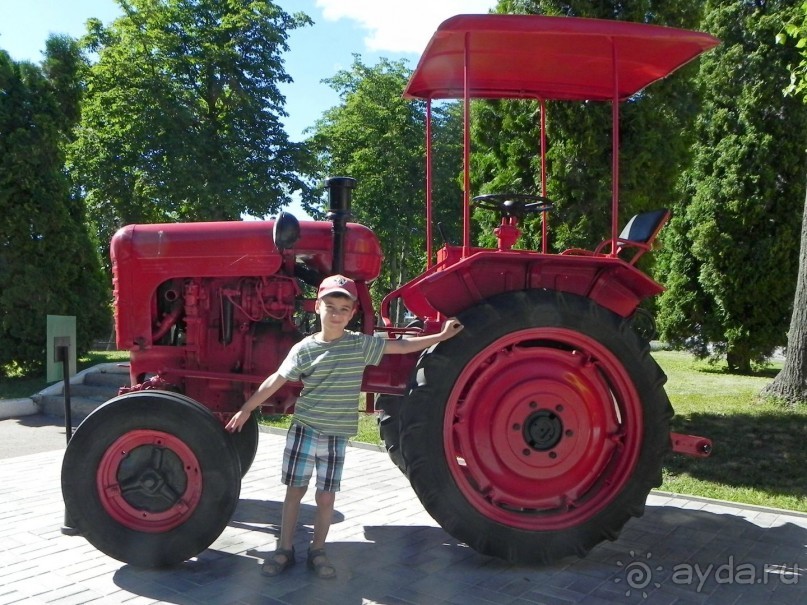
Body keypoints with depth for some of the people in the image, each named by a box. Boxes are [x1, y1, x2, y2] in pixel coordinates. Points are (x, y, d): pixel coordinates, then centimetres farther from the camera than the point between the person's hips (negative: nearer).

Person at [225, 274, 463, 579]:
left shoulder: (361, 344, -2)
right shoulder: (304, 349, -7)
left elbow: (401, 345, 3)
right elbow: (275, 381, -1)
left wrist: (441, 336, 2)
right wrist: (246, 409, 2)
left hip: (336, 436, 1)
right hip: (304, 429, -1)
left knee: (326, 497, 8)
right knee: (294, 491, 8)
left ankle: (317, 551, 24)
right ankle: (284, 550, 23)